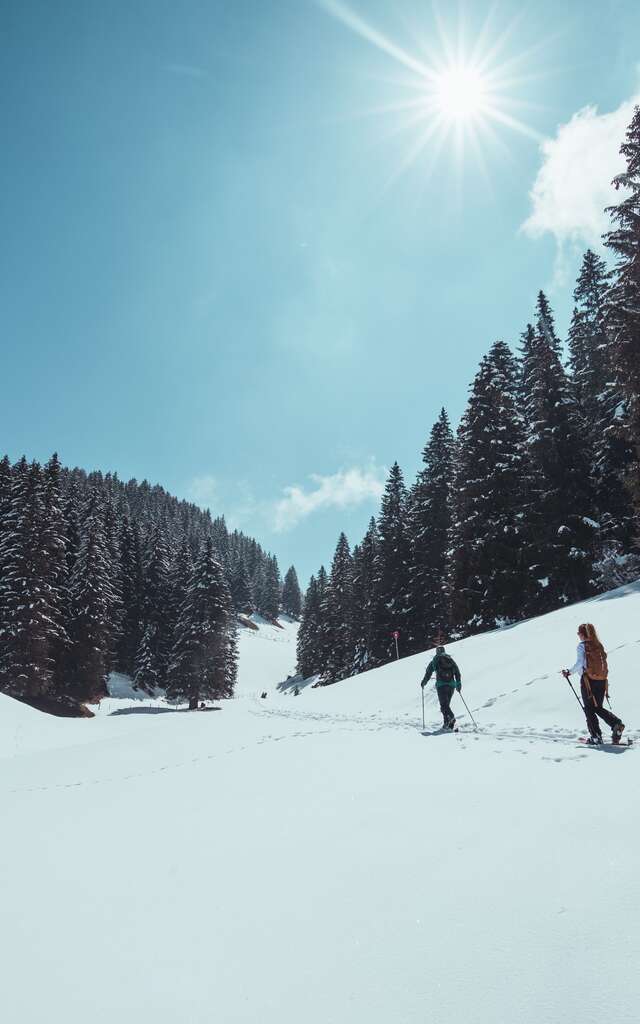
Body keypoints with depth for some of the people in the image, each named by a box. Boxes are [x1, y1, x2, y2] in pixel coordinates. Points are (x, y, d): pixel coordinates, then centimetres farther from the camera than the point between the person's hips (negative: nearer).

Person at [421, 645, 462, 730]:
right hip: (452, 684, 4)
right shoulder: (450, 659, 17)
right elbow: (457, 672, 11)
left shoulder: (434, 661, 8)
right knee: (447, 704, 12)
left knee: (444, 704, -6)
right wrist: (458, 684, 14)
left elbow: (428, 673, 7)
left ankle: (451, 717, -29)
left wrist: (423, 683, 19)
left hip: (441, 684, -4)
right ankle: (447, 723, 5)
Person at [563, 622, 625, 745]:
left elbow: (579, 663, -14)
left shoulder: (582, 646, -6)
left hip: (588, 680, -6)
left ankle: (596, 736, 2)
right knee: (598, 708, 16)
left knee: (589, 709, 5)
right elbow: (604, 664, 14)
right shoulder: (599, 645, 11)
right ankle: (616, 724, -6)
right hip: (602, 680, 6)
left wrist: (569, 672, -1)